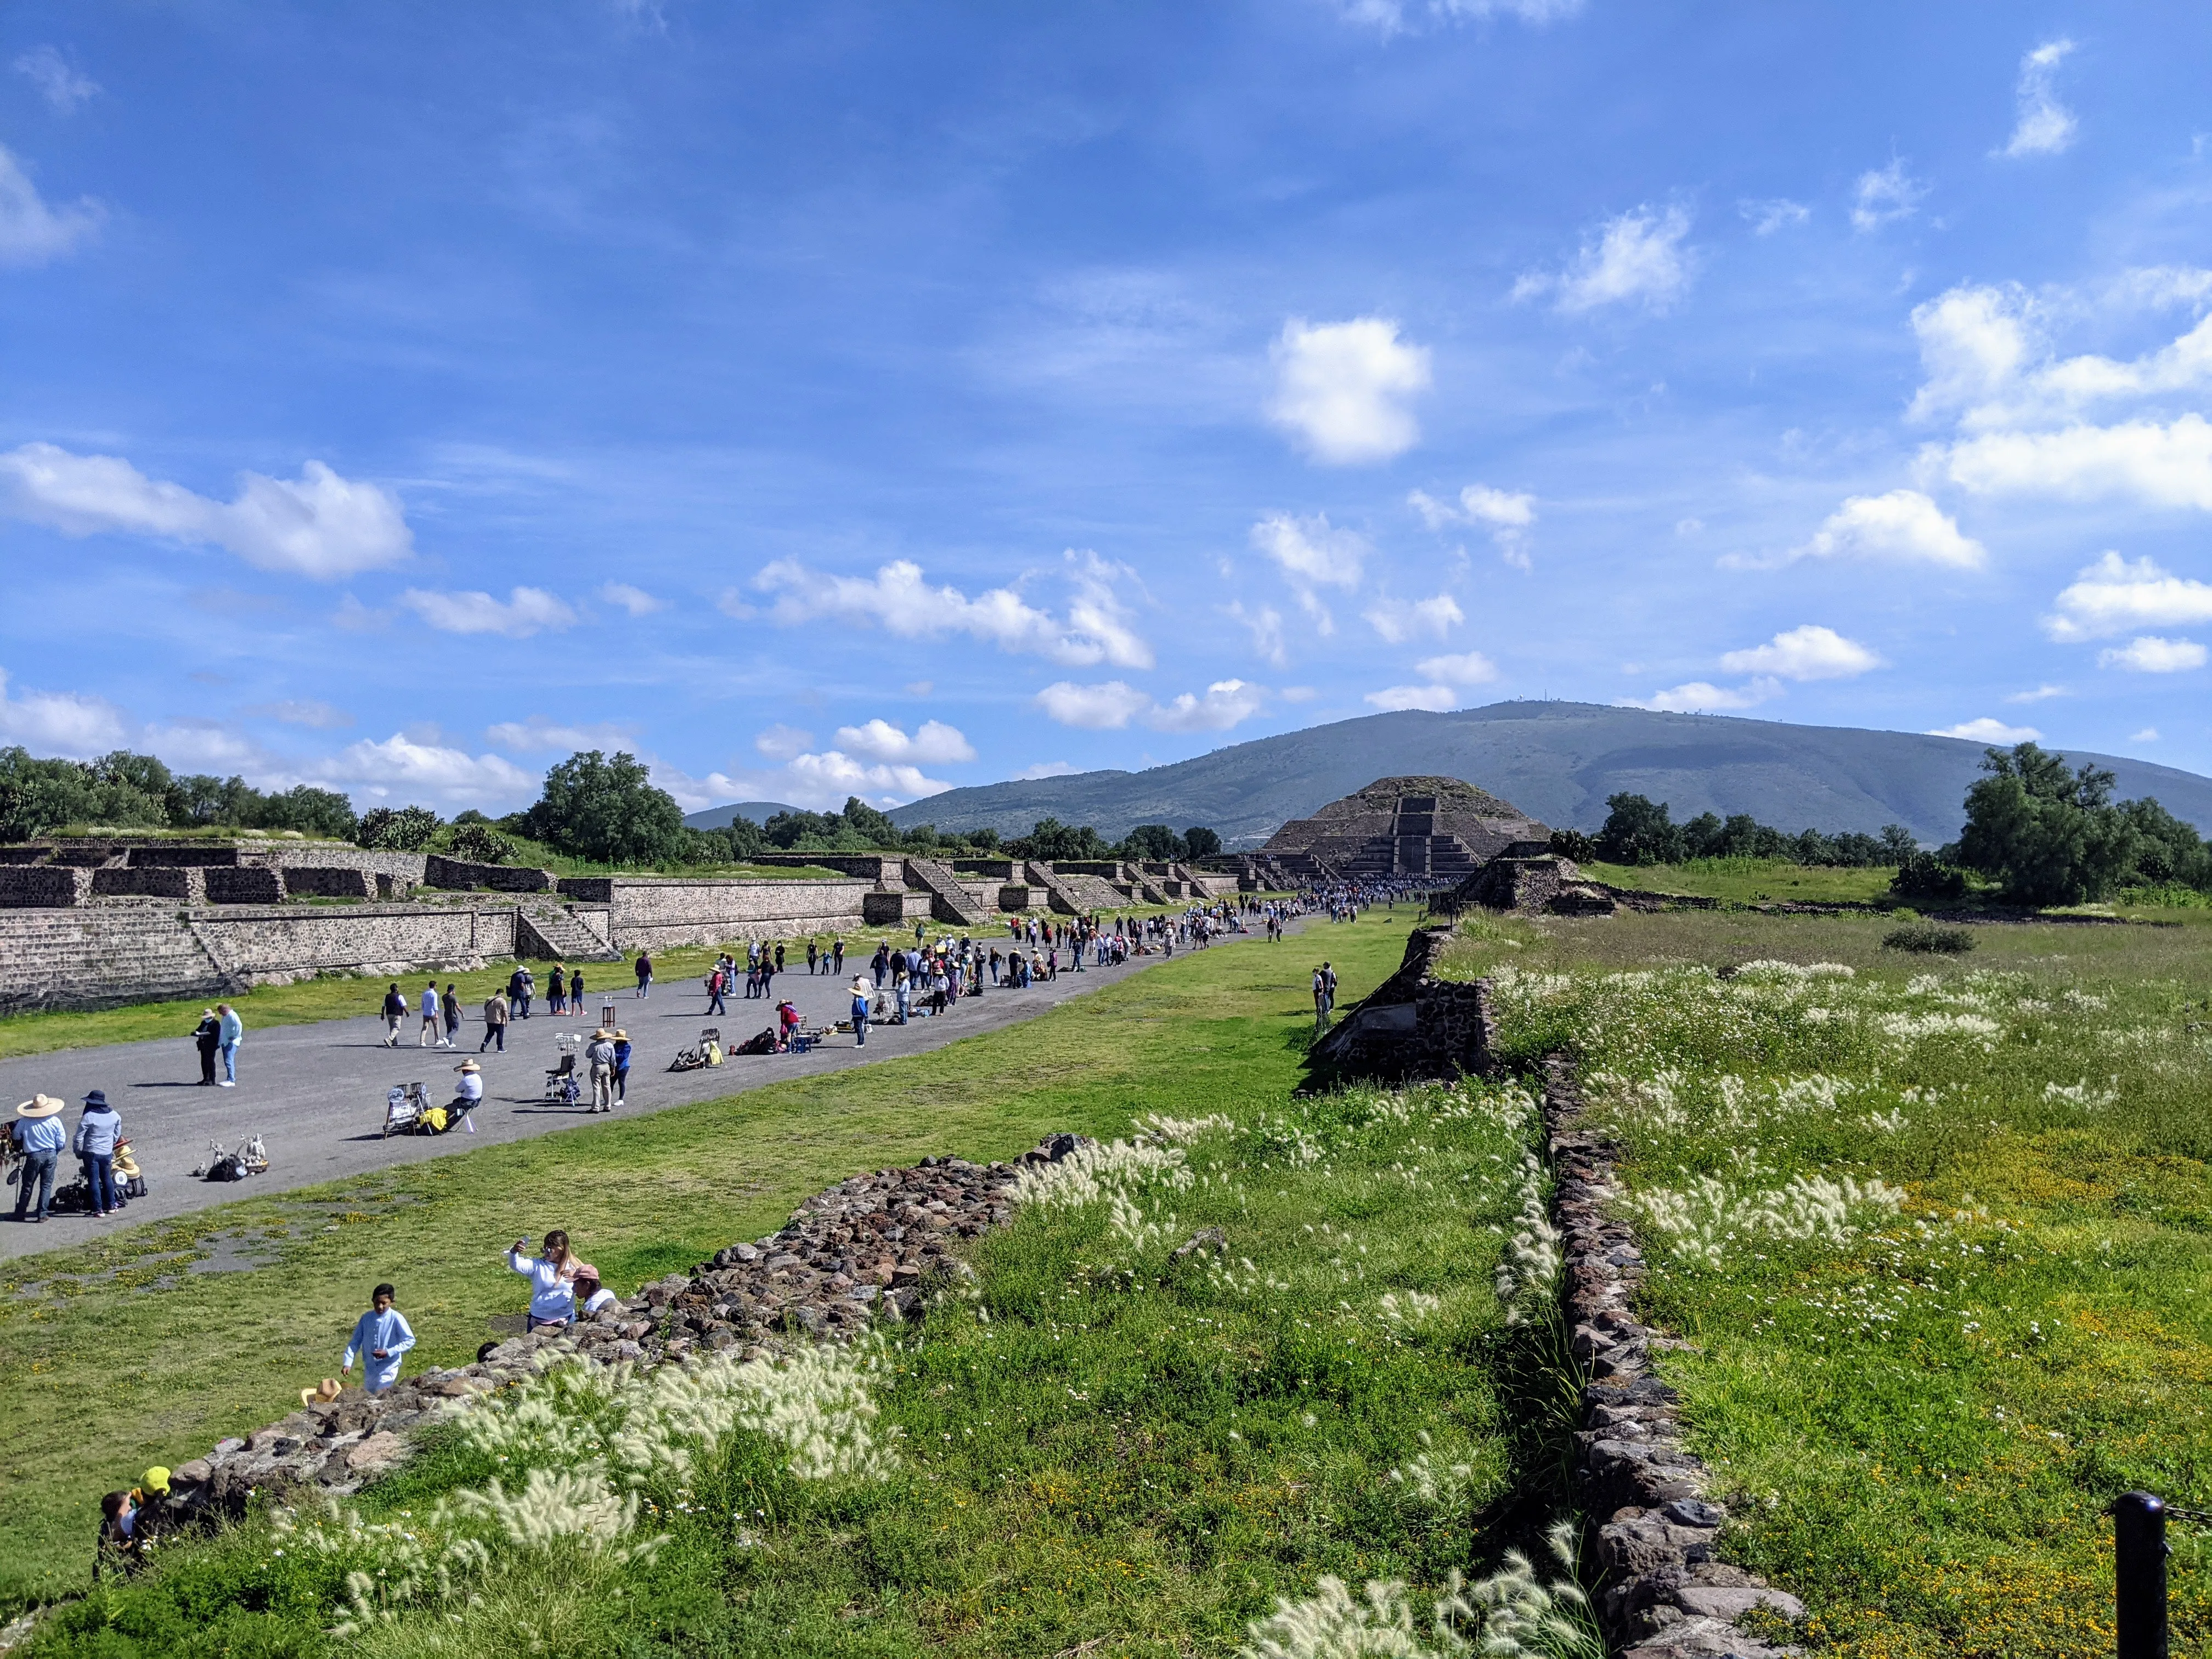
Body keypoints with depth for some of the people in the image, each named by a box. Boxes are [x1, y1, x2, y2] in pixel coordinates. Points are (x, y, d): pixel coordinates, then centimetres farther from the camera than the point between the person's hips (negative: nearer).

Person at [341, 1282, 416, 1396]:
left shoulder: (396, 1319, -14)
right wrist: (348, 1363, -9)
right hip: (369, 1368, 5)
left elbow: (410, 1341, -11)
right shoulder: (366, 1318, -1)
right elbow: (355, 1341, 3)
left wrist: (389, 1352, -21)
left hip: (388, 1368, -5)